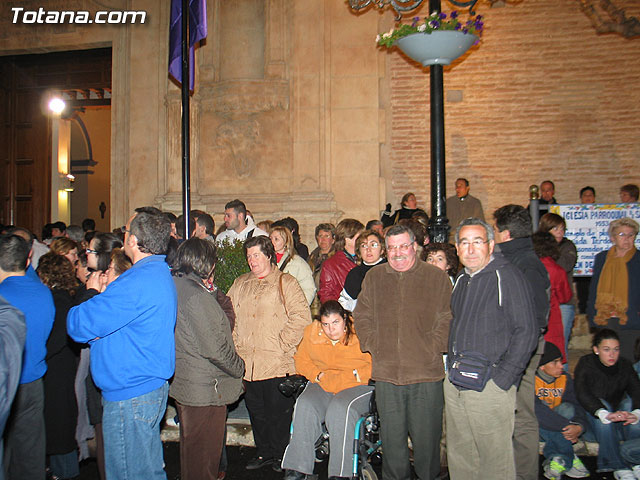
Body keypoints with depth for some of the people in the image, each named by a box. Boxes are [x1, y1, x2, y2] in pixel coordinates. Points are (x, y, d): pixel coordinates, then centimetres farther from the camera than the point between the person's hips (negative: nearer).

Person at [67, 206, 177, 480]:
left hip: (130, 393, -10)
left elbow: (80, 326, -20)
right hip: (151, 387, 10)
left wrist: (92, 292, -2)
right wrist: (102, 295, 2)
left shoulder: (138, 282, -25)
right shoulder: (160, 273, 10)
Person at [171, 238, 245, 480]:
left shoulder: (173, 286, 4)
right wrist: (239, 367, -8)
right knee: (204, 456, 6)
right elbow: (214, 347, -23)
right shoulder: (196, 295, -24)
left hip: (183, 384, 10)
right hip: (205, 388, -10)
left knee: (190, 449, 26)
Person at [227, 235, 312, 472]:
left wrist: (282, 345, -14)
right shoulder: (240, 284, 15)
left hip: (277, 363, -5)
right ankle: (263, 452, 31)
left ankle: (280, 455, 22)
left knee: (279, 412, 4)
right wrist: (236, 344, 6)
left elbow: (301, 316, -11)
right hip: (247, 362, 5)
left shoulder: (286, 283, -3)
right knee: (256, 410, 14)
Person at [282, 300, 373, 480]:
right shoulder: (311, 333, 5)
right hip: (322, 385, 4)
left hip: (358, 386, -4)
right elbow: (301, 361, 17)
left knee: (340, 409, -33)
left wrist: (352, 376, -17)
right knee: (304, 406, -24)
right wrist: (317, 375, -1)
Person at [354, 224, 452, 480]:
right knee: (391, 437, 13)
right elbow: (362, 316, 13)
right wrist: (373, 346, 2)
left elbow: (447, 320, 1)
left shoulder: (437, 277, 1)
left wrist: (432, 349, -8)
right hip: (386, 373, 2)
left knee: (426, 436, 8)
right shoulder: (373, 277, 9)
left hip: (426, 373, -2)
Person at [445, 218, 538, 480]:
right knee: (459, 455, 16)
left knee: (495, 458, 3)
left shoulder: (508, 276, -10)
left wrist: (502, 379, -17)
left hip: (490, 384, -7)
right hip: (455, 383, 7)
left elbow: (526, 332, -14)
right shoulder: (462, 279, 14)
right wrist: (452, 367, 14)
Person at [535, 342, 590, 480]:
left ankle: (556, 458, -20)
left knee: (567, 408, -23)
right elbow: (536, 409, -33)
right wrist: (567, 426, -34)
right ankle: (570, 459, -23)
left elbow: (576, 405, -10)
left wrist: (580, 426, -30)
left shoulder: (565, 378, -2)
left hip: (560, 431, 4)